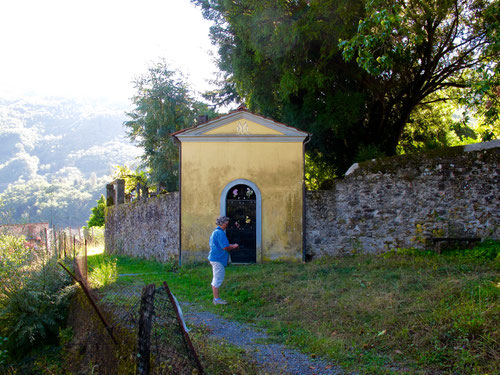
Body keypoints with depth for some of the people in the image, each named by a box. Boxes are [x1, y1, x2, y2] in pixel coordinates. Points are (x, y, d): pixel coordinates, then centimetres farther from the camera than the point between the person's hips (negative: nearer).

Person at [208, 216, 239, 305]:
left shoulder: (215, 232, 15)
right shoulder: (220, 233, -18)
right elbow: (225, 247, -21)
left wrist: (231, 246, 16)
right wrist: (234, 246, -3)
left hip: (214, 258, 11)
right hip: (218, 259, -11)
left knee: (216, 279, 15)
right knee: (218, 279, -5)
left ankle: (216, 298, 21)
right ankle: (217, 299, 0)